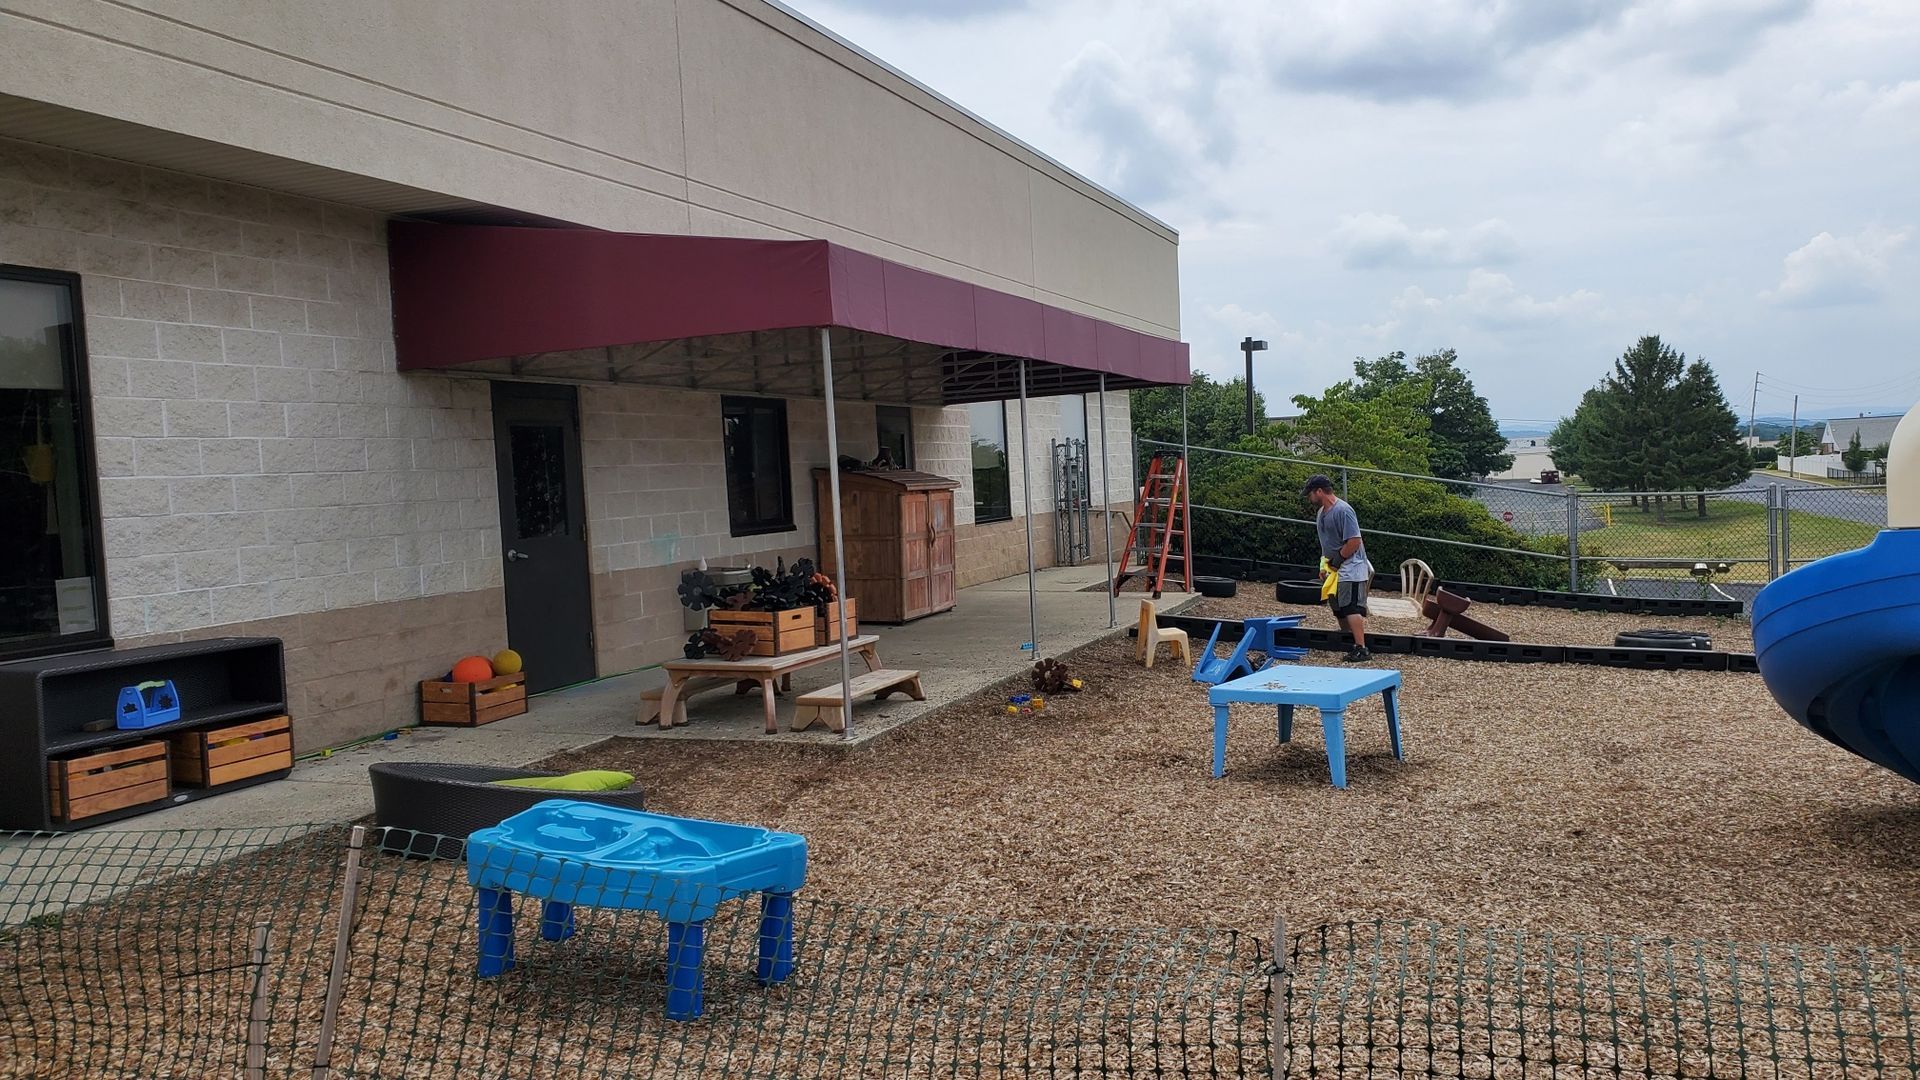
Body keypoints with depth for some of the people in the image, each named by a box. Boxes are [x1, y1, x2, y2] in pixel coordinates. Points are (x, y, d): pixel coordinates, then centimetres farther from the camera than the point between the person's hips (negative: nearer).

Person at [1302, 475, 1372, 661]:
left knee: (1351, 609, -16)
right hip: (1335, 569, 10)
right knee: (1340, 610, 15)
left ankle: (1361, 649, -17)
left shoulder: (1343, 510, -19)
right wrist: (1324, 562, 13)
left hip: (1351, 568, -10)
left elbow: (1354, 541, -23)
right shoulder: (1321, 511, 11)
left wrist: (1338, 559, -14)